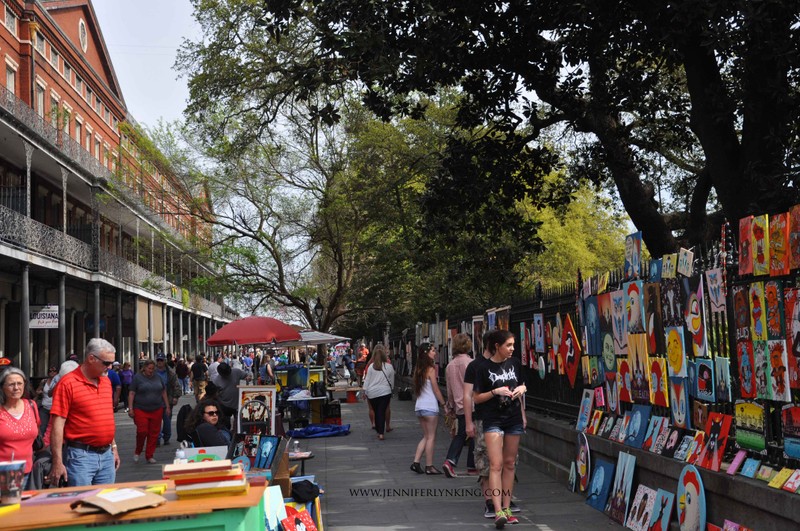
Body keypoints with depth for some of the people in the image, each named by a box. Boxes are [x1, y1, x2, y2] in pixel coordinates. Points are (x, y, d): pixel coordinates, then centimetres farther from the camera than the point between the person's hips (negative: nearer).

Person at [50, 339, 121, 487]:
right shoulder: (68, 383, -10)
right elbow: (57, 425, -13)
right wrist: (58, 463, -15)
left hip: (106, 455, 7)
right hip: (80, 456, -7)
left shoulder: (106, 382, 12)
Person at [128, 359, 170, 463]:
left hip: (156, 410, 4)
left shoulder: (157, 377, 11)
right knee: (142, 431, -10)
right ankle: (137, 452, 14)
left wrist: (167, 407, 12)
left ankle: (150, 456, 12)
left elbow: (163, 392, 16)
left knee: (154, 433, 2)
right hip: (141, 410, -4)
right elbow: (131, 393, -4)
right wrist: (131, 409, -11)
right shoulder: (137, 377, -1)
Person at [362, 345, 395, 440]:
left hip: (372, 393, 1)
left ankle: (379, 431, 22)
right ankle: (381, 433, -6)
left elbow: (367, 380, 1)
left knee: (376, 412, 14)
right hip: (385, 392, -1)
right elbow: (391, 381, 7)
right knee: (382, 412, 0)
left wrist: (365, 390, 10)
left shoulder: (371, 366, -3)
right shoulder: (389, 367, -4)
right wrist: (391, 389, 22)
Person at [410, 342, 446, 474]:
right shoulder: (431, 369, -11)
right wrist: (444, 404, -3)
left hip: (419, 406, 7)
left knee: (426, 436, 15)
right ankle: (429, 466, 4)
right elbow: (436, 390, -10)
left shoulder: (418, 369, 11)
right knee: (431, 437, 1)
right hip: (430, 406, -7)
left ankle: (416, 462, 6)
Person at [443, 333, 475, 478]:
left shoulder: (450, 365, 5)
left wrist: (451, 406, 23)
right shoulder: (470, 363, -13)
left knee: (460, 435, 13)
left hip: (459, 407, 5)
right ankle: (472, 465, 14)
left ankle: (450, 460, -4)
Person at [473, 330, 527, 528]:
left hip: (514, 419, 5)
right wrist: (495, 391, -18)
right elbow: (476, 398, -5)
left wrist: (522, 388, -3)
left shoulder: (515, 363, 4)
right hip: (493, 421, -5)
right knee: (496, 465, -11)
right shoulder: (485, 368, -9)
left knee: (509, 464, 10)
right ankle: (498, 512, -16)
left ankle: (507, 508, 17)